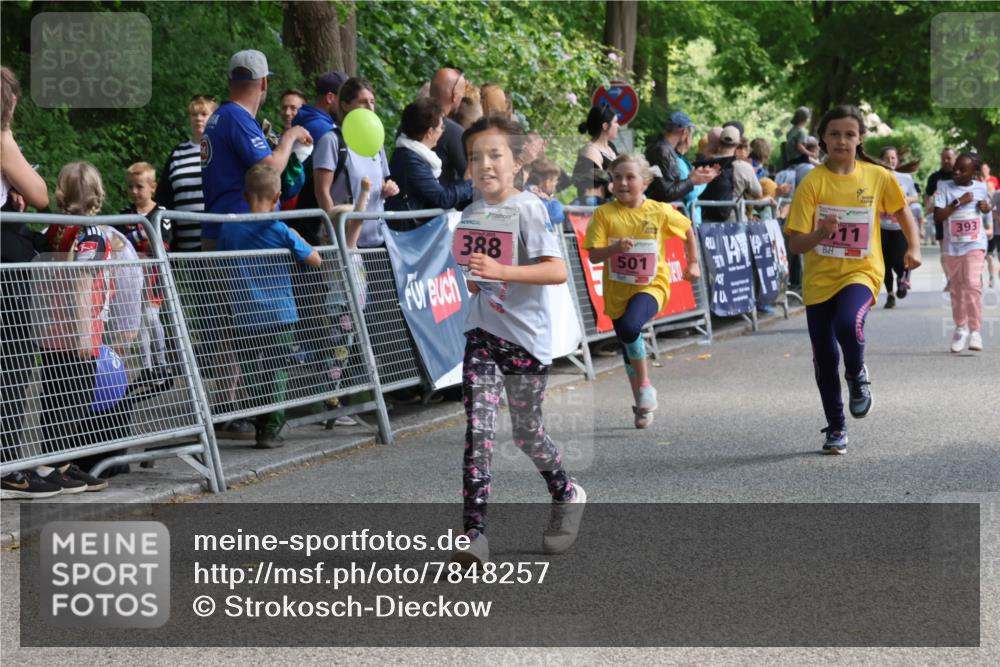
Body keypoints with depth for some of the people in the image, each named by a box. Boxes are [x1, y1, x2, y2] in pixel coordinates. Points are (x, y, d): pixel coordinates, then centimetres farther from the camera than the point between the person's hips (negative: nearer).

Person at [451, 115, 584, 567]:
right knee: (478, 430, -8)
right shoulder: (470, 215, 8)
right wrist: (474, 280, 3)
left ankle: (566, 495, 38)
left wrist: (499, 271, -34)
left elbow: (557, 271, -25)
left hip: (526, 336, -4)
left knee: (526, 433, 9)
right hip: (482, 334, 5)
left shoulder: (528, 209, -13)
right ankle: (474, 534, -11)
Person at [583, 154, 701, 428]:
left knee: (630, 326, -31)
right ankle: (643, 405, 32)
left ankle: (645, 384, -9)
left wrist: (693, 263, 15)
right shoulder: (604, 214, -7)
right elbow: (594, 256, -12)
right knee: (629, 353, 12)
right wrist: (615, 248, -30)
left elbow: (688, 230, 13)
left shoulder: (660, 212, -5)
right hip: (617, 292, 3)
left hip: (651, 286, -3)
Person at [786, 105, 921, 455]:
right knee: (824, 357, 4)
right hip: (819, 278, 1)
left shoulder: (878, 176, -4)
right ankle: (836, 429, 24)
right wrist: (821, 234, -31)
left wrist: (913, 247, 1)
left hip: (861, 272, -1)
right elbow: (795, 244, -11)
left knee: (847, 323, -31)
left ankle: (858, 377, 1)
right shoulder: (813, 182, -9)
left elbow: (901, 210, 16)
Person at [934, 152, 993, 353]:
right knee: (956, 288, 11)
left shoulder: (981, 188, 4)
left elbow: (987, 205, 21)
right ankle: (960, 327, 29)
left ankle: (976, 331, -13)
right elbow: (937, 217, -10)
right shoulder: (944, 187, -1)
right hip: (951, 246, 1)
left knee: (972, 284, -17)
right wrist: (959, 202, -17)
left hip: (975, 244, -1)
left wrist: (988, 208, -2)